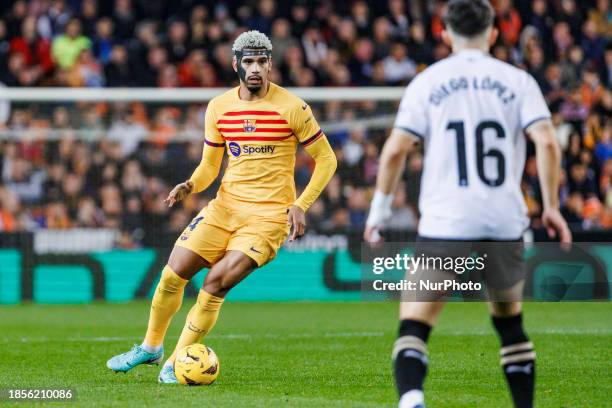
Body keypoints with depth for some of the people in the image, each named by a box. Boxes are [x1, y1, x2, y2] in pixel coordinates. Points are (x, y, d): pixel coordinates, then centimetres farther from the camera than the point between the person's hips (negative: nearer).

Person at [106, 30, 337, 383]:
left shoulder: (292, 108, -8)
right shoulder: (219, 107, 6)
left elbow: (326, 159, 0)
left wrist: (301, 205, -11)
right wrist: (190, 186, -7)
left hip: (269, 214, -5)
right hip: (226, 205, 5)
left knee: (217, 281, -19)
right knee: (173, 274, -4)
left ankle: (177, 362, -5)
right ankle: (151, 347, 20)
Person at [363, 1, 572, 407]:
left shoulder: (427, 82, 5)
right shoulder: (517, 81, 6)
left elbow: (395, 150, -2)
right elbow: (547, 143, -6)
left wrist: (379, 211, 7)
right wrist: (551, 206, 3)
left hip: (445, 222, -2)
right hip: (504, 222, 2)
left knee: (414, 324, -4)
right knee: (510, 321, 22)